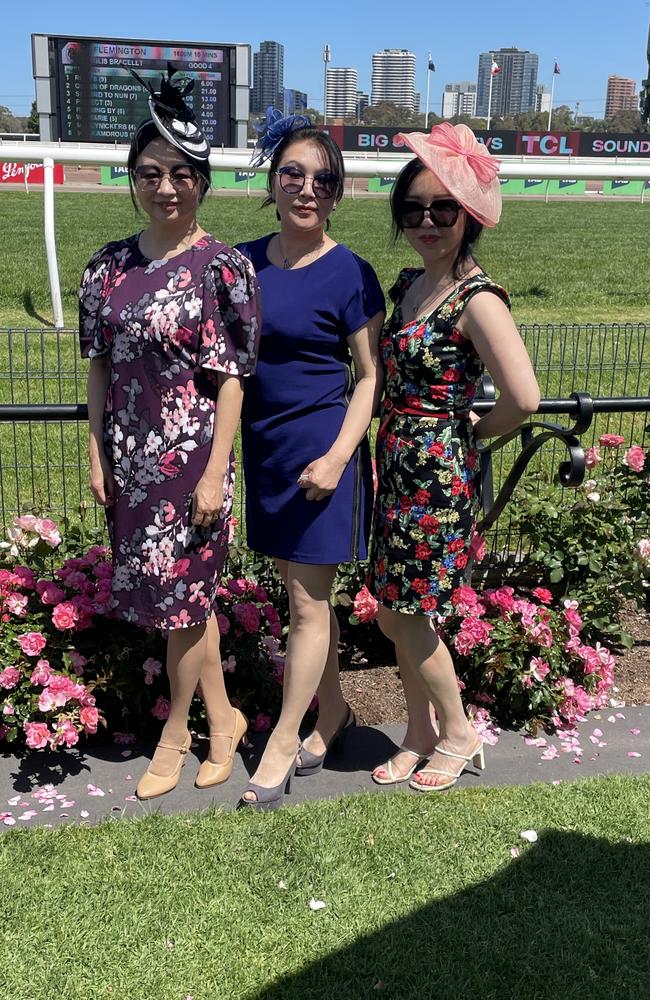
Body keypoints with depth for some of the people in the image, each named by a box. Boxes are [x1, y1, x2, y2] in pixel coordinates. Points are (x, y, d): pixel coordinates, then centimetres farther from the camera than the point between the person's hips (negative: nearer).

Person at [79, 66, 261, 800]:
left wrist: (215, 471, -13)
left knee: (179, 599, 6)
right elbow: (100, 366, 8)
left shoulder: (222, 266, -9)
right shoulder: (109, 265, 5)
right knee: (186, 596, 14)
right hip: (128, 457, 5)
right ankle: (222, 718, 32)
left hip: (189, 457, -5)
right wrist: (98, 456, 6)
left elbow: (232, 377, -10)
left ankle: (175, 732, 28)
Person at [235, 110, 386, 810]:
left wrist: (338, 456, -17)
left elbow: (370, 376, -7)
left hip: (320, 451, -6)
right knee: (300, 591, 15)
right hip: (263, 447, 6)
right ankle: (333, 715, 33)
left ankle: (282, 744, 17)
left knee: (308, 601, 3)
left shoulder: (349, 274, -9)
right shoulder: (245, 262, 5)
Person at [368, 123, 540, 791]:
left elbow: (522, 398, -28)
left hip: (439, 477, -8)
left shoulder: (476, 299, -17)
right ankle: (420, 734, 34)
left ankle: (457, 736, 27)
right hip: (398, 469, 8)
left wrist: (473, 434, -11)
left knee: (408, 617, 3)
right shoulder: (408, 284, 8)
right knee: (392, 612, 14)